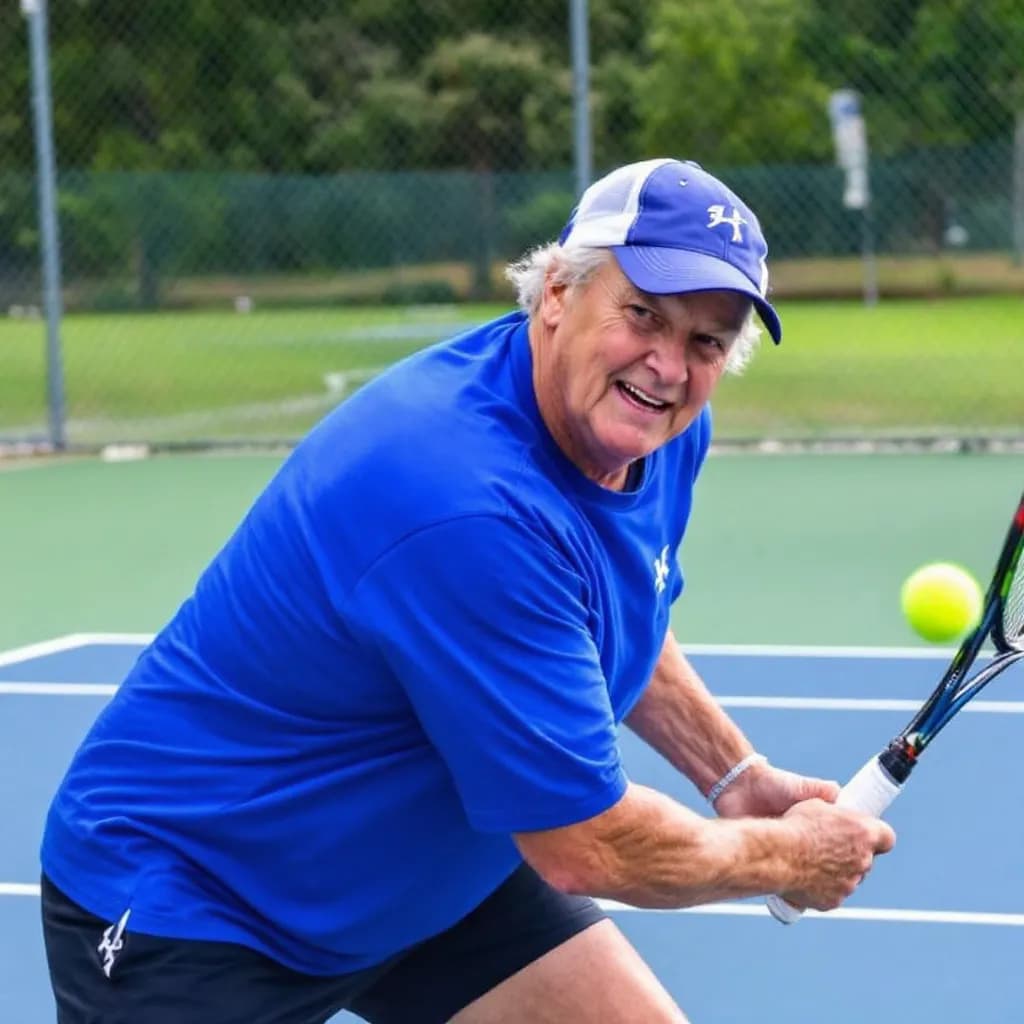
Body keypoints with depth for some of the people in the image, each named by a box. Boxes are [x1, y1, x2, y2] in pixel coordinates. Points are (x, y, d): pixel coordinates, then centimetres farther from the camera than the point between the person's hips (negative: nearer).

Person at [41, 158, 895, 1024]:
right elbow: (587, 848, -28)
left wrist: (736, 776, 8)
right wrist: (787, 856, -12)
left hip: (436, 875, 9)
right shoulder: (471, 512, -35)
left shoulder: (655, 428, -6)